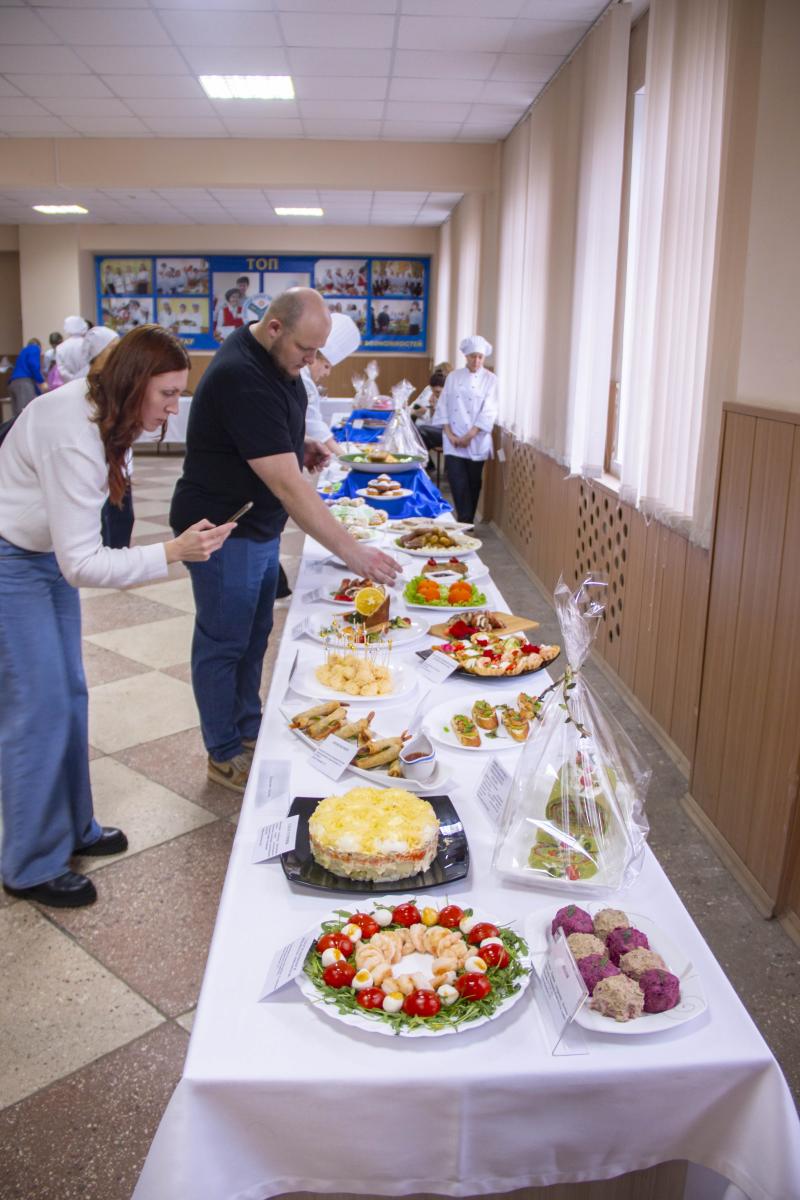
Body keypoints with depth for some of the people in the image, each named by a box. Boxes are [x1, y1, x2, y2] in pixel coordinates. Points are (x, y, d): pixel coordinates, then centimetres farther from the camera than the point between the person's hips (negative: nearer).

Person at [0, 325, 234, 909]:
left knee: (69, 696, 13)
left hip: (49, 555, 10)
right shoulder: (74, 439, -32)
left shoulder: (102, 411, -2)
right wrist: (173, 551, -35)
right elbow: (82, 565, -31)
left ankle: (72, 828, 30)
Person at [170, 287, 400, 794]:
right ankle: (225, 755, 21)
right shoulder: (242, 377, -29)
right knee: (224, 643, 5)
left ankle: (250, 728, 36)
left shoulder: (274, 356, 2)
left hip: (259, 524, 9)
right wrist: (353, 552, -34)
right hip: (224, 529, -9)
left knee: (254, 634, 19)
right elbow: (288, 485, -34)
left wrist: (300, 445, 0)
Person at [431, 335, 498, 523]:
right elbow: (443, 406, 5)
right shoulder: (453, 377, 7)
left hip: (476, 440, -1)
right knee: (457, 481, -10)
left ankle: (467, 522, 17)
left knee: (473, 482, 5)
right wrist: (449, 434, -7)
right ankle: (465, 521, -4)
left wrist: (469, 436, -14)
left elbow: (488, 412, -7)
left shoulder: (490, 379, 0)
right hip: (453, 440, 1)